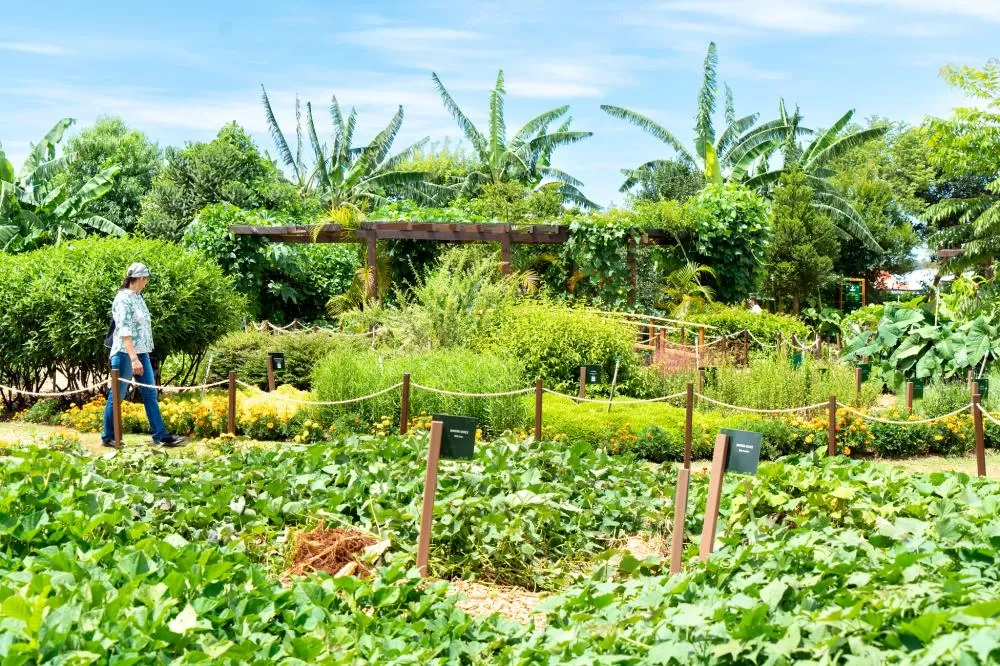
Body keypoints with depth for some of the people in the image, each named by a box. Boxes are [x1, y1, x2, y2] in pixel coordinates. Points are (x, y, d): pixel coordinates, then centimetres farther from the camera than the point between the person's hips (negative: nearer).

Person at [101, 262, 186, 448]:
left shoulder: (137, 297, 13)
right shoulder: (123, 299, -13)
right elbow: (124, 331, -20)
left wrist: (139, 357, 16)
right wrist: (133, 358, -25)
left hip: (142, 353, 8)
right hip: (125, 353, -8)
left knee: (150, 394, 5)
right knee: (117, 395, 1)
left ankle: (161, 435, 6)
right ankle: (108, 437, 11)